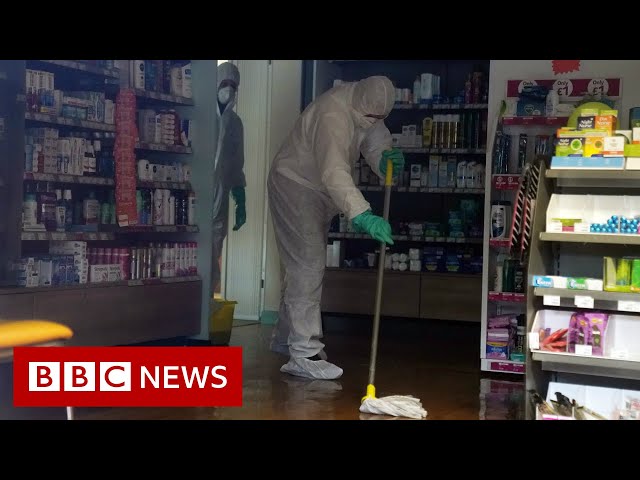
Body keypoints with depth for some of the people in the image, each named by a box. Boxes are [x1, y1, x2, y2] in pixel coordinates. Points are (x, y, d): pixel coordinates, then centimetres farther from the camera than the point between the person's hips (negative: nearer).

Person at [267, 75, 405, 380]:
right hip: (294, 186, -9)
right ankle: (304, 355, -15)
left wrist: (387, 159, -23)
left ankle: (285, 338, 30)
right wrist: (363, 217, -55)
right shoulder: (332, 115, -34)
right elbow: (334, 172, -46)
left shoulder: (367, 110, -5)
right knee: (307, 266, -16)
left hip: (318, 192, 9)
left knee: (303, 266, 16)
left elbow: (376, 144, 1)